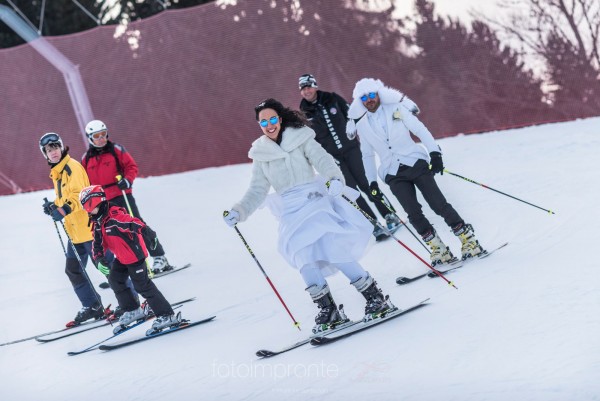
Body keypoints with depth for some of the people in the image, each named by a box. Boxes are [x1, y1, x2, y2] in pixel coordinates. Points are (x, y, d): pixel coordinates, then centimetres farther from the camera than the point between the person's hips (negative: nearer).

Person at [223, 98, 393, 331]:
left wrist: (335, 178, -31)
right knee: (304, 259, -19)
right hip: (291, 213, 3)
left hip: (315, 201, -3)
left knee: (332, 252, -21)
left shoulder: (300, 139, 4)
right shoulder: (261, 156, 13)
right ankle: (327, 309, -11)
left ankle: (375, 298, -11)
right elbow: (257, 192, 14)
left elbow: (322, 160, -10)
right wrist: (238, 211, -2)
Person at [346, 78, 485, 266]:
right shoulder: (362, 125, 9)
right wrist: (372, 181, 15)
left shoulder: (397, 109, 1)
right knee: (414, 213, -14)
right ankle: (438, 249, -5)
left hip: (416, 163, -2)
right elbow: (367, 155, 18)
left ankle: (468, 239, -3)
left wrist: (434, 153, -13)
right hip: (393, 175, 2)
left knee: (439, 204, -11)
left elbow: (420, 130, -2)